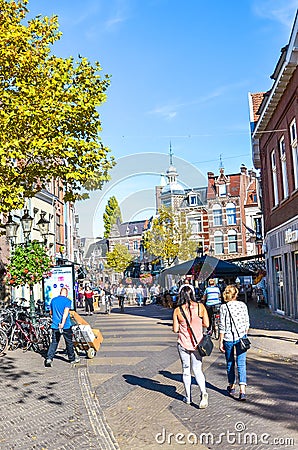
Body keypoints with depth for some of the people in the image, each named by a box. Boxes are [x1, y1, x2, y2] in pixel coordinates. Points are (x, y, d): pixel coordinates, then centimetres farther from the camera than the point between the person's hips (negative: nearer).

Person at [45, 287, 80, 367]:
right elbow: (66, 312, -20)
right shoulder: (67, 301, -7)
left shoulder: (53, 300, 7)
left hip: (55, 325, 4)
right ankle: (72, 358, 23)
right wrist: (63, 323, -26)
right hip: (66, 326, -3)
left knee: (54, 342, 5)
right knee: (69, 342, 11)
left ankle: (49, 358, -8)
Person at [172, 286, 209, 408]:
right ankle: (203, 392, -12)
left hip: (183, 344, -1)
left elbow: (175, 329, -6)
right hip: (197, 343, 1)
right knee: (197, 370, 11)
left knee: (186, 370, 15)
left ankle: (188, 397, 23)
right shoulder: (200, 306, -8)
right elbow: (206, 324, -4)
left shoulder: (177, 311, -10)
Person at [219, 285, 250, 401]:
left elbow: (222, 326, -8)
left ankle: (232, 387, 31)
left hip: (228, 338, -1)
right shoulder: (243, 305, -1)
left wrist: (221, 341, -2)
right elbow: (247, 323, 5)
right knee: (241, 364, 1)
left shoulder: (224, 307, -9)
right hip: (241, 337, 1)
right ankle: (242, 391, -9)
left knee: (230, 363, 16)